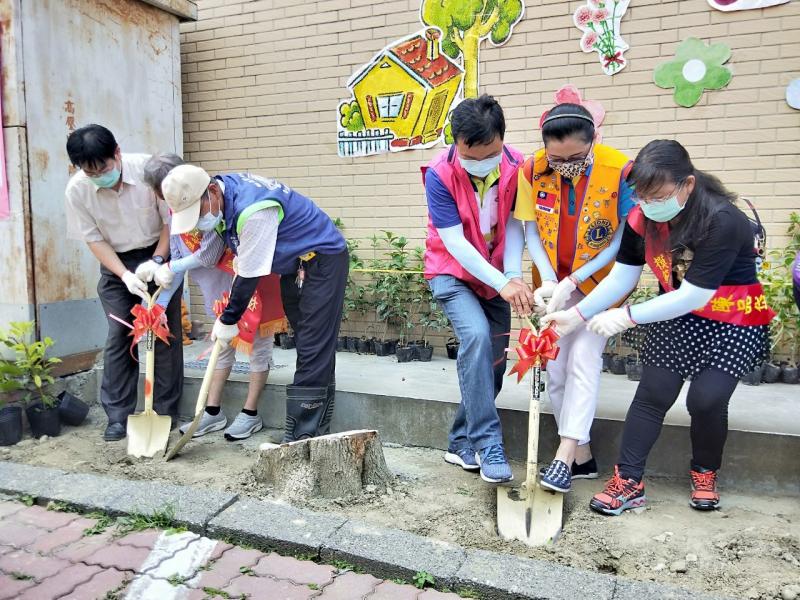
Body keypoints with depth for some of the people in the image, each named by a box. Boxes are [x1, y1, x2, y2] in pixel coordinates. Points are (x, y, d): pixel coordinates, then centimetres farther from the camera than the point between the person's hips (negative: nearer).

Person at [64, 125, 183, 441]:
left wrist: (156, 261, -19)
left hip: (159, 254, -1)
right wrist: (125, 276, -19)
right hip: (116, 262, 1)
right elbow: (94, 239, -8)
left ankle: (166, 411, 9)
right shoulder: (77, 189, -17)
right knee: (119, 335, -3)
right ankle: (118, 416, 7)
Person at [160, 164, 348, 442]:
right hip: (294, 264, 10)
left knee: (313, 349, -12)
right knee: (307, 347, 10)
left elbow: (249, 275, -23)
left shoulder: (252, 210, -32)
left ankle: (303, 436, -10)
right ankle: (316, 429, 17)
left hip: (323, 260, -9)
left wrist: (228, 321, -11)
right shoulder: (224, 195, -4)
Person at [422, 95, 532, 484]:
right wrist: (503, 284, -28)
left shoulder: (516, 167, -13)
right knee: (476, 336, -28)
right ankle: (487, 445, -19)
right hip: (451, 273, -4)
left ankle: (461, 443, 20)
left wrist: (512, 277, -26)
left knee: (495, 360, 3)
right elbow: (455, 243, -23)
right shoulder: (440, 175, -22)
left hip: (496, 276, 4)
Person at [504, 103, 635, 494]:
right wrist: (548, 281, -18)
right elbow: (531, 231, -5)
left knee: (584, 358, -13)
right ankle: (582, 456, 18)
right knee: (556, 369, 4)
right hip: (555, 283, 4)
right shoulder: (532, 171, -13)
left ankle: (564, 456, -5)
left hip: (598, 282, -3)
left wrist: (573, 282, -20)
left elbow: (622, 240, -15)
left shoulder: (619, 171, -21)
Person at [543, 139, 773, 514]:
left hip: (733, 322, -4)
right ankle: (628, 482, 6)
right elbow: (620, 278, -10)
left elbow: (693, 296, -29)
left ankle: (704, 474, 16)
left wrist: (628, 317, -31)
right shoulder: (643, 218, -12)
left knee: (706, 399, -13)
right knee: (652, 395, -1)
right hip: (676, 316, 5)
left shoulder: (722, 222, -29)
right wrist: (577, 315, -19)